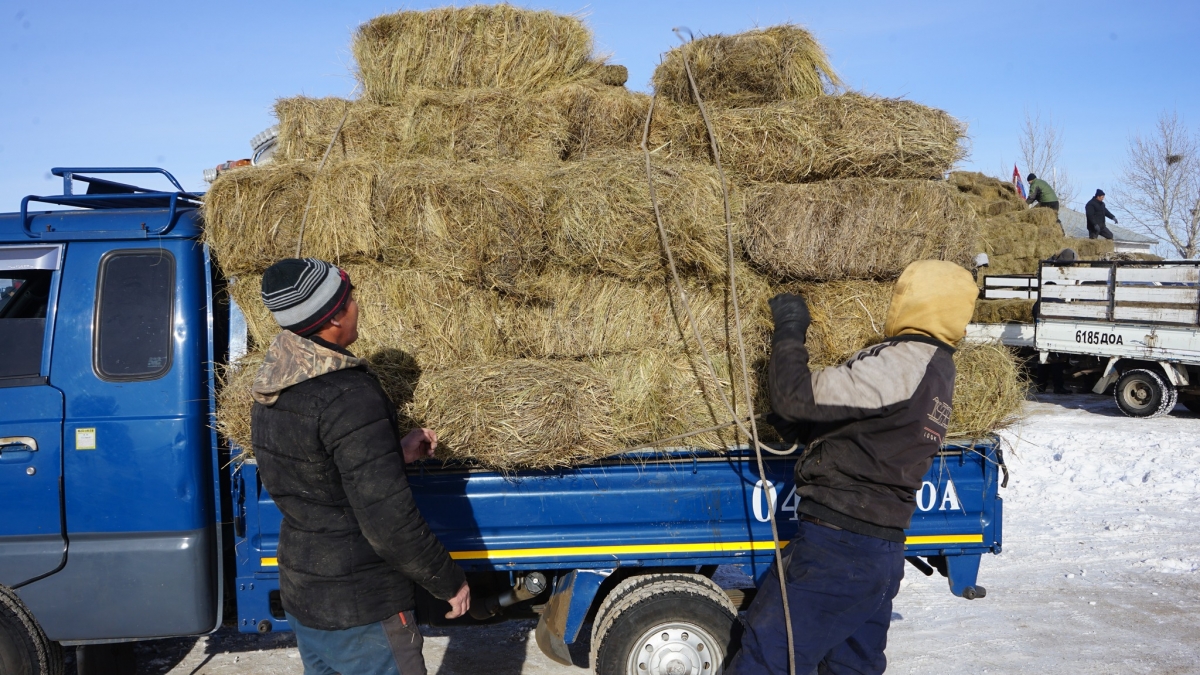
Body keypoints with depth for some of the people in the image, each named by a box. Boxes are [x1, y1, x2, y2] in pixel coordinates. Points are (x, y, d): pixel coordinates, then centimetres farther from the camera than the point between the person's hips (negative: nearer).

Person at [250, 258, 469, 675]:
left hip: (299, 597, 8)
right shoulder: (349, 397, -26)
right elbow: (388, 522, -26)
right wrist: (449, 582, -12)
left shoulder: (269, 393, 1)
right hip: (359, 610, -8)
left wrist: (396, 452, 9)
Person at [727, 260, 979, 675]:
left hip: (837, 546, -10)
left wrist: (789, 330, -7)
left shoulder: (902, 363, -19)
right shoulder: (937, 369, 11)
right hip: (885, 551, 10)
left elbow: (797, 397, -21)